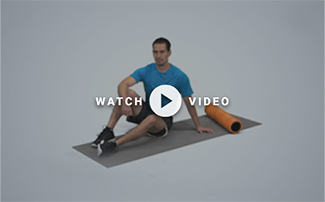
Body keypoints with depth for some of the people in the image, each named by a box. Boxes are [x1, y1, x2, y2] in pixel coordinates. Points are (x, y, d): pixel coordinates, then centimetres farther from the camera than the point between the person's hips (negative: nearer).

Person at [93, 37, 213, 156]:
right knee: (128, 93, -24)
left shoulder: (180, 77, -9)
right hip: (146, 111, 3)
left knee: (151, 119, -40)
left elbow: (189, 103, 2)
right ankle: (108, 131, -27)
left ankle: (115, 144, -41)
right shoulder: (145, 71, -4)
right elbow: (123, 85, -18)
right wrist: (124, 103, -39)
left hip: (164, 120, -3)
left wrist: (198, 126, 8)